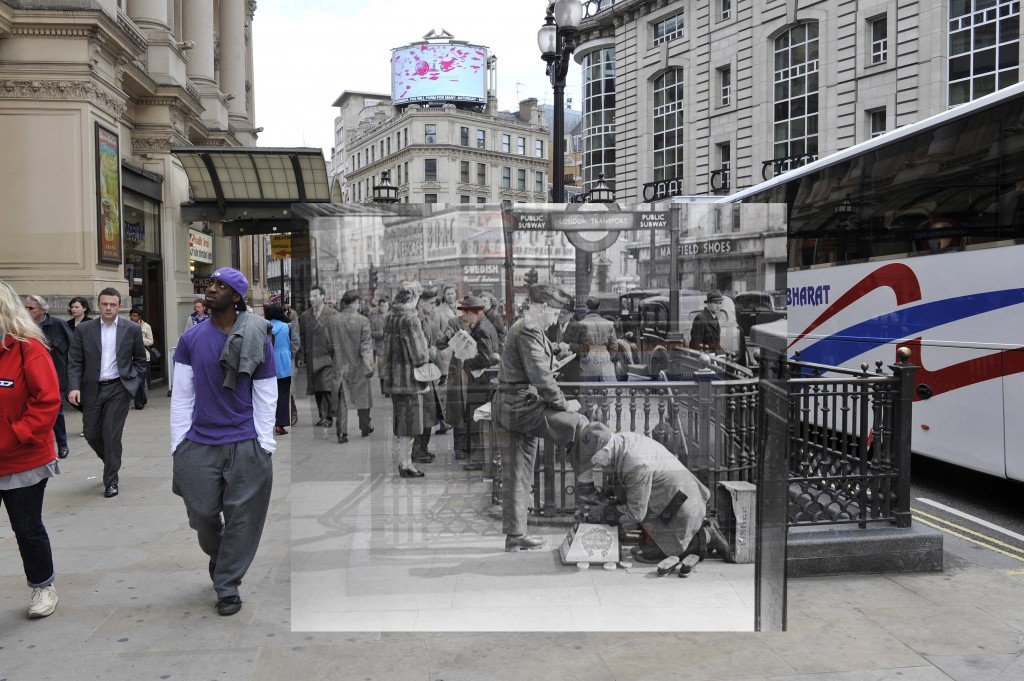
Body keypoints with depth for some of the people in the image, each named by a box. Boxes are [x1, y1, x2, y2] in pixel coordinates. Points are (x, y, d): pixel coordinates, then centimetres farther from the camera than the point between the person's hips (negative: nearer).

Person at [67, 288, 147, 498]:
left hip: (118, 388, -2)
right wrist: (74, 387, -9)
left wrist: (133, 380, 0)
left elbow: (140, 360, 10)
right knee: (91, 434, 7)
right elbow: (75, 362, 2)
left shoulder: (132, 329, 1)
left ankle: (110, 482, 7)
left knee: (112, 435, -4)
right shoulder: (84, 329, 3)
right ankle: (111, 462, 36)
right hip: (92, 389, 2)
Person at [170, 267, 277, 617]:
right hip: (198, 444, 2)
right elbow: (181, 396, 6)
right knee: (202, 515, 9)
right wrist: (179, 445, 2)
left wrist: (264, 446, -4)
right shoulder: (190, 339, 5)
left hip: (245, 445, -2)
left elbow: (266, 397, 1)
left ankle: (228, 586, 20)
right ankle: (218, 558, 41)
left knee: (242, 519, 2)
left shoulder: (258, 339, -1)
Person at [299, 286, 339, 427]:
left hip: (327, 357, -5)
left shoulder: (333, 314, -1)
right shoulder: (305, 316, 14)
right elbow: (302, 336, 16)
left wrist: (334, 351, -6)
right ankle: (322, 416, 14)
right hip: (311, 359, 5)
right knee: (317, 389, 6)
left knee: (326, 388, -12)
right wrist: (304, 356, 9)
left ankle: (328, 417, -4)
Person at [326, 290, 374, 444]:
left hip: (340, 366, 2)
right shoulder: (363, 321, -12)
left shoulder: (334, 320, -2)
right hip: (358, 366, -2)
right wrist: (370, 365, -18)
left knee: (341, 401, 6)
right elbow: (366, 345, -16)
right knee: (363, 397, 16)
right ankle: (365, 428, 29)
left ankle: (342, 433, 3)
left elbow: (330, 342, 8)